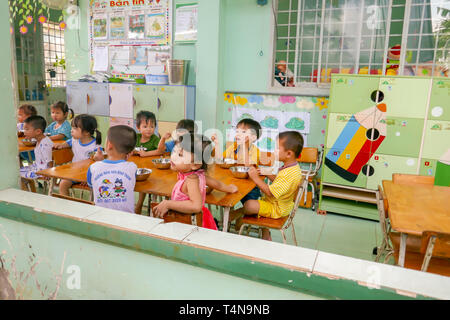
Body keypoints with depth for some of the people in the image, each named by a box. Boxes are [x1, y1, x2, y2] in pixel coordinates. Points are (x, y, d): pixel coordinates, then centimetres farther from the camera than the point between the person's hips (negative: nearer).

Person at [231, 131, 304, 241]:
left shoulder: (290, 174, -32)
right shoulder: (291, 167, 1)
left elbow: (270, 192, -30)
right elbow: (278, 181, 15)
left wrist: (256, 178, -25)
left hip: (277, 209, -11)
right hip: (277, 203, 11)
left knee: (250, 205, -24)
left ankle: (236, 213, 11)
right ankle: (265, 235, 32)